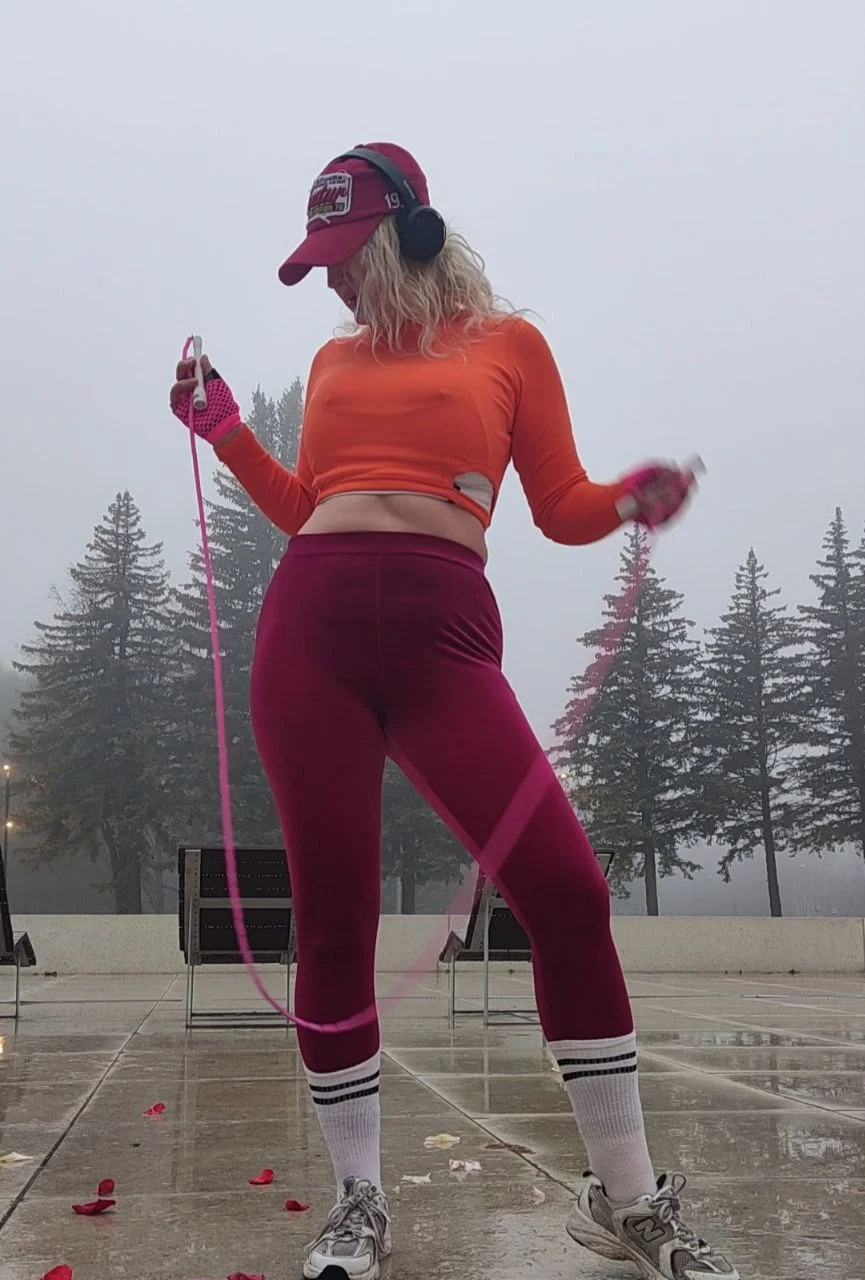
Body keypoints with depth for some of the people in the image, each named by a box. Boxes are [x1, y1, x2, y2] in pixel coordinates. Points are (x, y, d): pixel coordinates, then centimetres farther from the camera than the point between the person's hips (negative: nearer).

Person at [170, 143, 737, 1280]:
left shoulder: (506, 343, 12)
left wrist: (632, 498, -9)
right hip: (308, 628, 3)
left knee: (567, 892, -13)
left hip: (443, 633, -3)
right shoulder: (336, 360, 22)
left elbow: (563, 511, 11)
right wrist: (226, 431, 21)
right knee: (332, 920, 1)